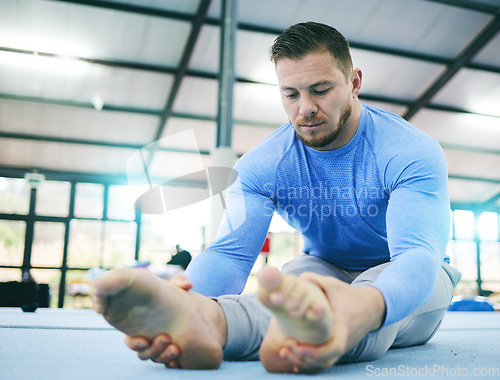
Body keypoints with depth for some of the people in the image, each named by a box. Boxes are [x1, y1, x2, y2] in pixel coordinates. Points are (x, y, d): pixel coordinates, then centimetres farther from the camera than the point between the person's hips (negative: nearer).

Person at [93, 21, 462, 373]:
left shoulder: (412, 151, -22)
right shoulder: (262, 165, -13)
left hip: (408, 282, -1)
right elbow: (230, 250, -25)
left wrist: (361, 309, -64)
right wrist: (186, 298, -51)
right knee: (290, 294, -34)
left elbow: (418, 254, -39)